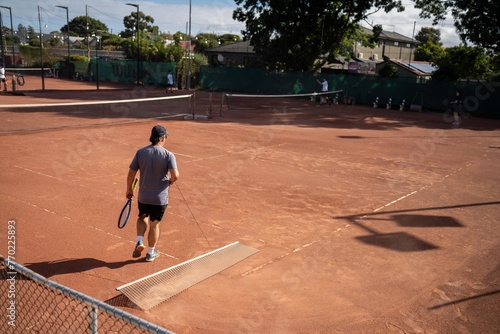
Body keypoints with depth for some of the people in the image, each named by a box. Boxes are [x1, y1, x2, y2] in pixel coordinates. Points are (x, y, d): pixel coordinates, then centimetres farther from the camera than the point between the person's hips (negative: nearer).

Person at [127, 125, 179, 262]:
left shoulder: (141, 152, -6)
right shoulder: (168, 155, -15)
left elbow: (131, 173, -2)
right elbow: (175, 175, -24)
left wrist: (129, 189, 12)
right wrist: (170, 181, -1)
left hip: (143, 196, 2)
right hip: (160, 198, -2)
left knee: (142, 217, 29)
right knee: (154, 224, 14)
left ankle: (139, 242, 12)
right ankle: (151, 252, 27)